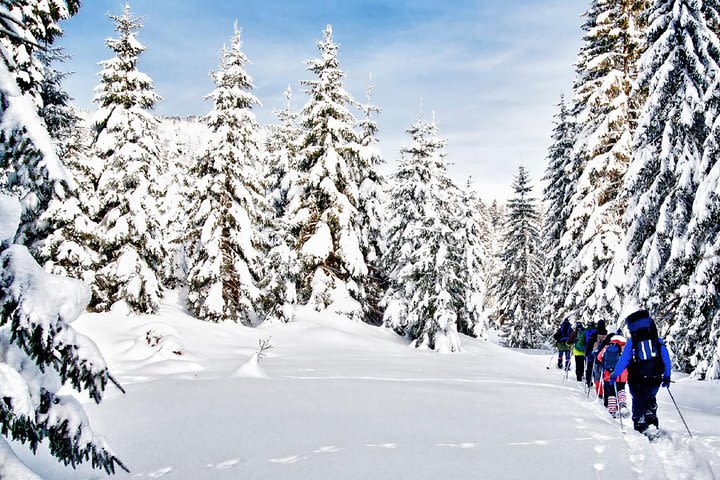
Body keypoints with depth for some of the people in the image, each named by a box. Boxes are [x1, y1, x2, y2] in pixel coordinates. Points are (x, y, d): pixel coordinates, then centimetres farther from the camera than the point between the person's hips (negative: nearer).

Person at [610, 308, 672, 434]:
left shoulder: (632, 342, -10)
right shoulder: (657, 340, -1)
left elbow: (623, 360, -9)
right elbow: (666, 358, 4)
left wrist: (614, 375, 2)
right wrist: (667, 376, 15)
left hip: (638, 381, -3)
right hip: (655, 380, 3)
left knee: (638, 402, 15)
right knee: (650, 400, 28)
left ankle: (640, 428, 12)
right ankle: (652, 421, 19)